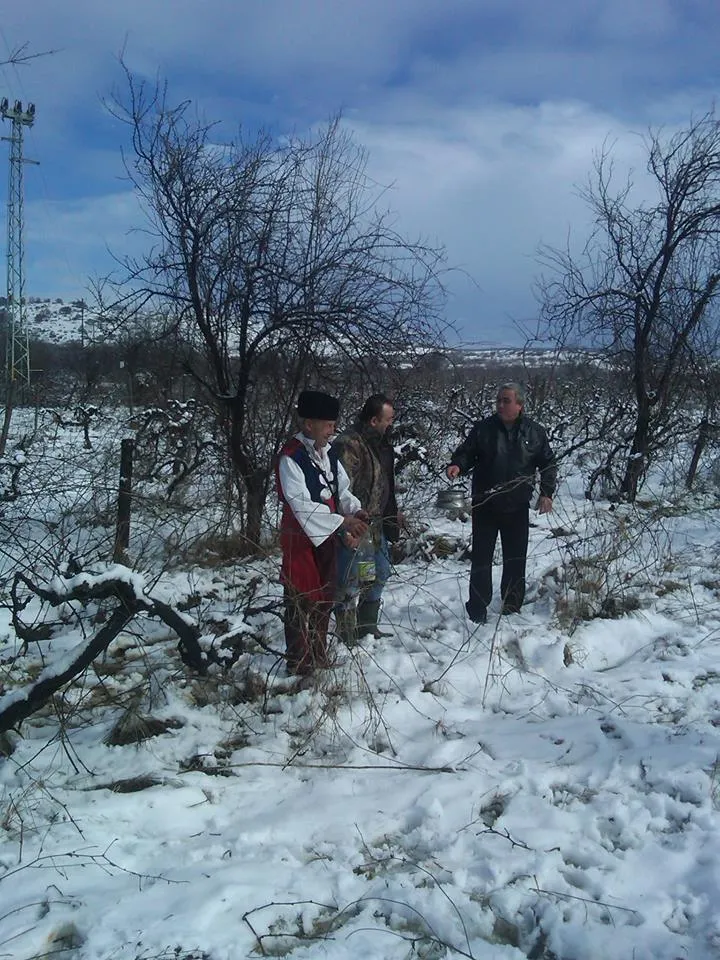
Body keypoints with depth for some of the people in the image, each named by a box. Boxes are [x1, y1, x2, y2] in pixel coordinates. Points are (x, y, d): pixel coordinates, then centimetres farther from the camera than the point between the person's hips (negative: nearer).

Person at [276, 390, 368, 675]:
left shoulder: (329, 452, 3)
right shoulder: (291, 457, -21)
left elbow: (342, 489, 11)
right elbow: (301, 504, -28)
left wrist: (354, 510, -10)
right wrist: (341, 521, -32)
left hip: (326, 536, 8)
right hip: (300, 538, -8)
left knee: (325, 598, 18)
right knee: (301, 601, 1)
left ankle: (319, 654, 34)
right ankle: (298, 663, 14)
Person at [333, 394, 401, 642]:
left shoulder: (380, 442, 9)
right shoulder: (348, 444, -21)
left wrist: (391, 517, 21)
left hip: (376, 525, 10)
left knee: (380, 574, 21)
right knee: (350, 584, 0)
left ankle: (368, 627, 37)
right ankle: (347, 638, 12)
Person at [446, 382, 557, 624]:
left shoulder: (534, 432, 1)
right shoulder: (483, 428, -3)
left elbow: (548, 464, 9)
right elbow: (466, 453, 0)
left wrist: (547, 493, -1)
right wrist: (457, 466, -22)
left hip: (518, 507, 1)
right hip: (485, 506, -1)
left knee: (516, 558, 11)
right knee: (481, 558, 2)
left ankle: (512, 606, 25)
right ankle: (477, 609, 10)